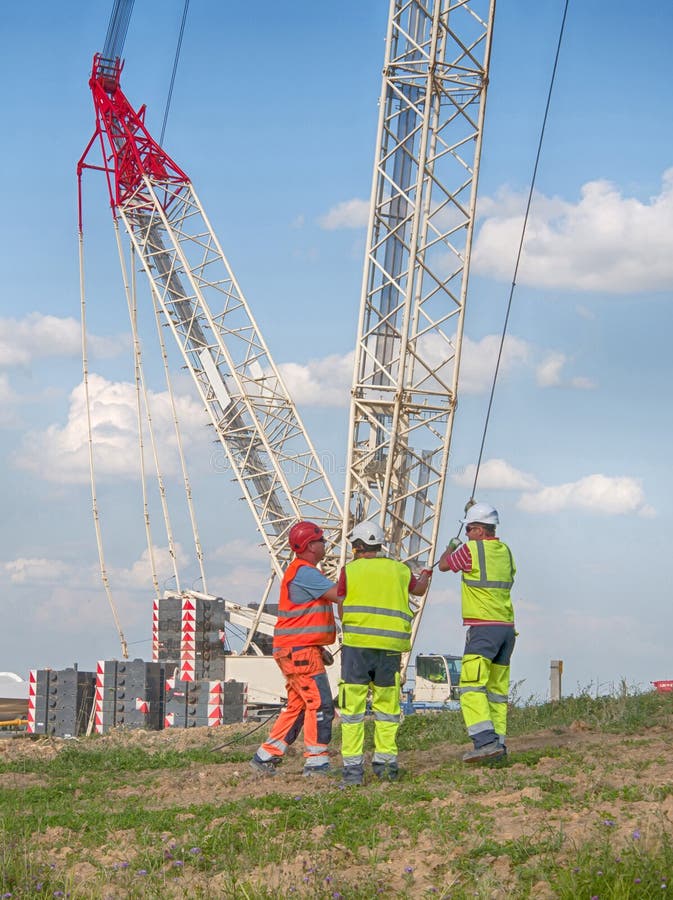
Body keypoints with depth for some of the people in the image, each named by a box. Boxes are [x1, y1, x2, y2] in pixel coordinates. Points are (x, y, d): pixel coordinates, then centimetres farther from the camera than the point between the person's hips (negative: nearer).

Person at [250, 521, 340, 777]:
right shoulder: (304, 572, -14)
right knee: (320, 704, -9)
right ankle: (316, 763, -7)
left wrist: (320, 648, 18)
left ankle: (265, 756, 14)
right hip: (300, 651, -11)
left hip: (298, 650, 11)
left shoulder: (303, 571, 20)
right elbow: (340, 595, -23)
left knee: (297, 706, 12)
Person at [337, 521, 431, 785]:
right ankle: (386, 761, 14)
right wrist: (425, 576, 57)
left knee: (352, 707, 0)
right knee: (387, 706, 14)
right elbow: (418, 589, 34)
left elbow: (341, 610, 8)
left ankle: (353, 767, -5)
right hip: (391, 646, 3)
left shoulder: (349, 570, 3)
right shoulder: (400, 570, 12)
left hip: (357, 644, -3)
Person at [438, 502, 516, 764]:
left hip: (483, 627, -8)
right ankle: (497, 743, 12)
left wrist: (451, 547, 30)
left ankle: (486, 741, -26)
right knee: (497, 690, 12)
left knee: (471, 687, -13)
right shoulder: (505, 551, 13)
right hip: (507, 627, 8)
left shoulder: (471, 549, -8)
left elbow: (443, 565, 8)